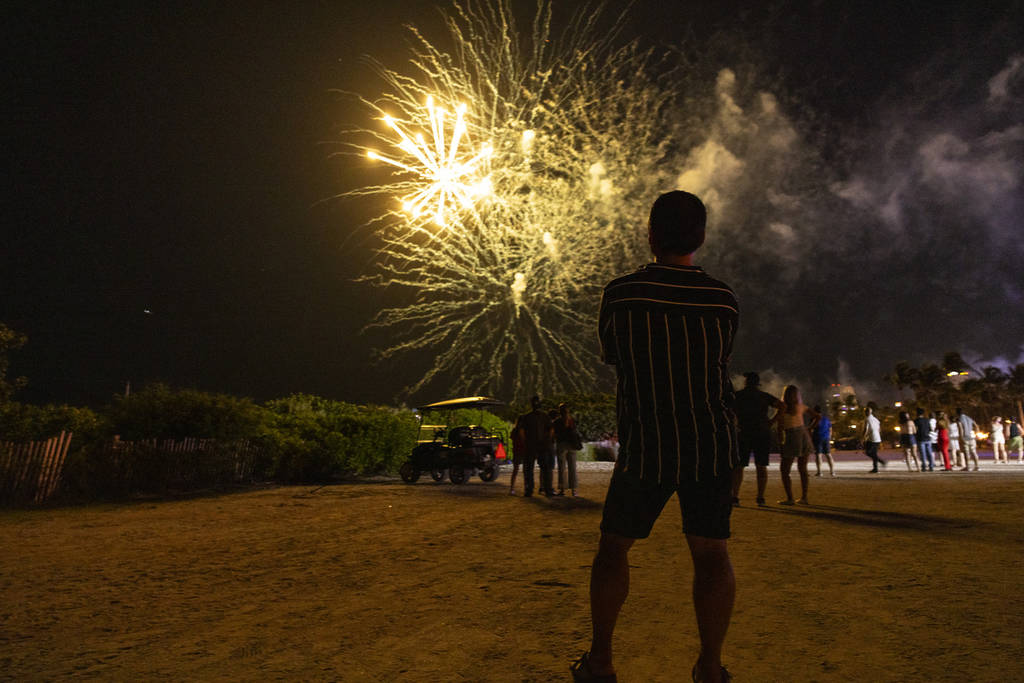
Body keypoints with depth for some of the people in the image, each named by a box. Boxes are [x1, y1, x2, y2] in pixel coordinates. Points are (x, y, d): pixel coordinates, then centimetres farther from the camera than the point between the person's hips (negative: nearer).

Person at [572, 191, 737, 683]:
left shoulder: (620, 294, -8)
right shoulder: (724, 299, -3)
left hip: (644, 448, -1)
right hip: (711, 444, 2)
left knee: (613, 547, 13)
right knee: (711, 552, 10)